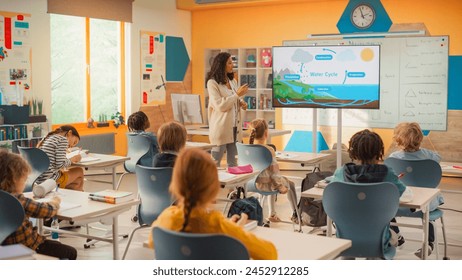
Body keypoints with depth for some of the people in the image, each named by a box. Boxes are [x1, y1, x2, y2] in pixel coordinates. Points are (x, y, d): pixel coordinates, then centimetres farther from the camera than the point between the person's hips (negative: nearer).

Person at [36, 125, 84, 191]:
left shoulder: (47, 138, 18)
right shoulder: (63, 139, -7)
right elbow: (60, 164, -16)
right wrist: (73, 159, 2)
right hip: (51, 179, -8)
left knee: (78, 180, 23)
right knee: (79, 171, 15)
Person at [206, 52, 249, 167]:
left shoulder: (233, 81, 12)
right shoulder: (212, 83, -9)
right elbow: (220, 105, -16)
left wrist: (241, 103, 3)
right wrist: (237, 94, -15)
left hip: (234, 127, 7)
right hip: (221, 128, -7)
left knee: (233, 162, 11)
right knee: (215, 163, -1)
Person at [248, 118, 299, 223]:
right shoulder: (269, 150, -24)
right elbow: (274, 171, -20)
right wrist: (280, 186, -4)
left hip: (253, 182, 5)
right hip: (265, 184, -5)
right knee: (290, 184, 26)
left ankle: (272, 213, 41)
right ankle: (295, 214, 40)